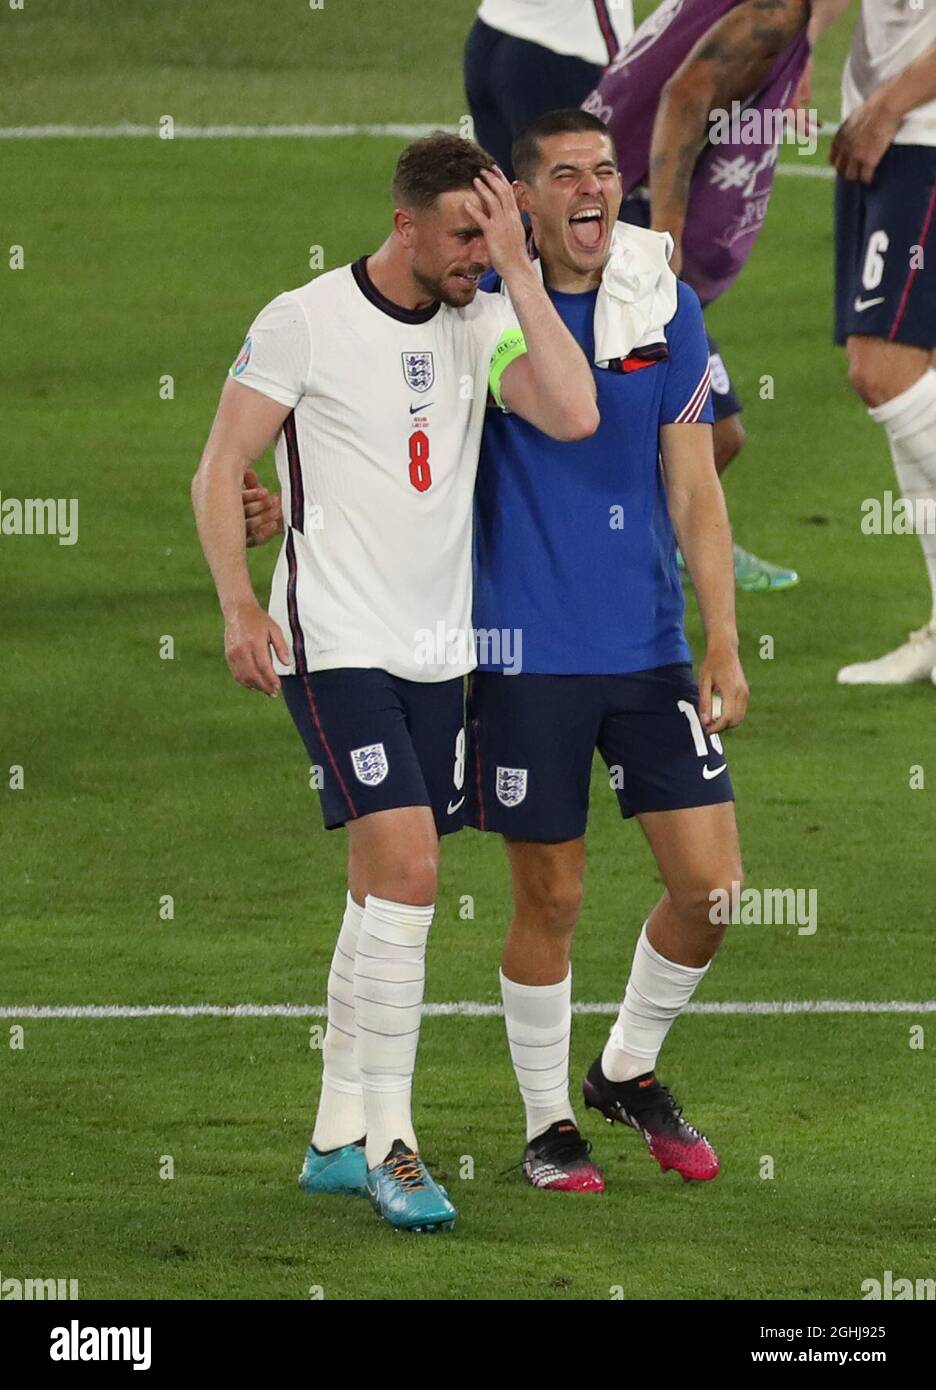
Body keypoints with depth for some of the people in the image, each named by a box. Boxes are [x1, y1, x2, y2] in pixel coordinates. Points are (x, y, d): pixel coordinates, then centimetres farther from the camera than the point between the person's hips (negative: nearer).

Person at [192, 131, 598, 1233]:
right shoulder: (304, 320, -9)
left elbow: (573, 415, -12)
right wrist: (239, 605, -16)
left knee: (382, 893, 11)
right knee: (406, 865, -18)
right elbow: (221, 468, -5)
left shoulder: (482, 324, 4)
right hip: (334, 645, -6)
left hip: (435, 648, 6)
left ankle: (337, 1141, 20)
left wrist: (520, 273, -13)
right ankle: (388, 1140, -13)